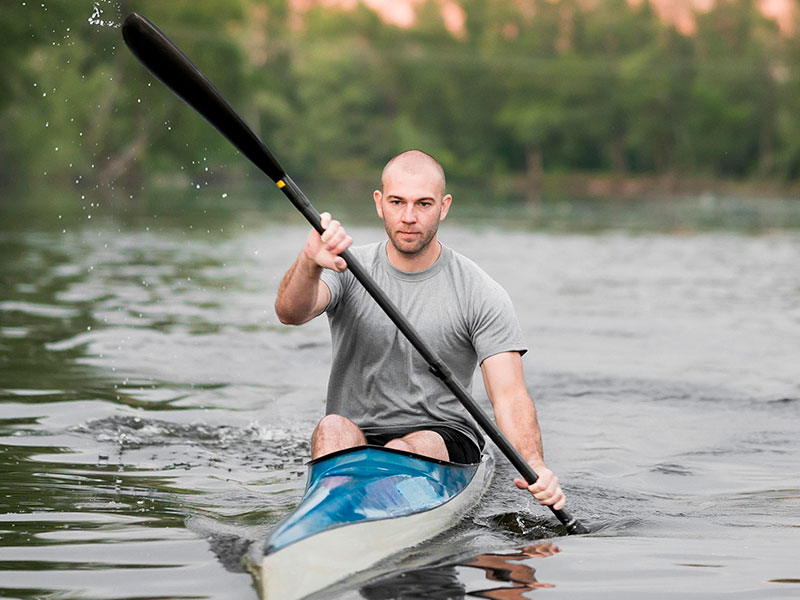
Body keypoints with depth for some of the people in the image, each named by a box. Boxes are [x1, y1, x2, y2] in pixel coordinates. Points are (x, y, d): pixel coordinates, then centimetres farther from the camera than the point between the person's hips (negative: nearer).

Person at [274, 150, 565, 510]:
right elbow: (290, 314, -19)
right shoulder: (349, 269, 1)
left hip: (444, 441, -1)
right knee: (333, 429, -32)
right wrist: (310, 263, -43)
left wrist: (535, 466, -30)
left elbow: (509, 396, -10)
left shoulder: (480, 295, -3)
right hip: (358, 437, 1)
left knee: (401, 453, -33)